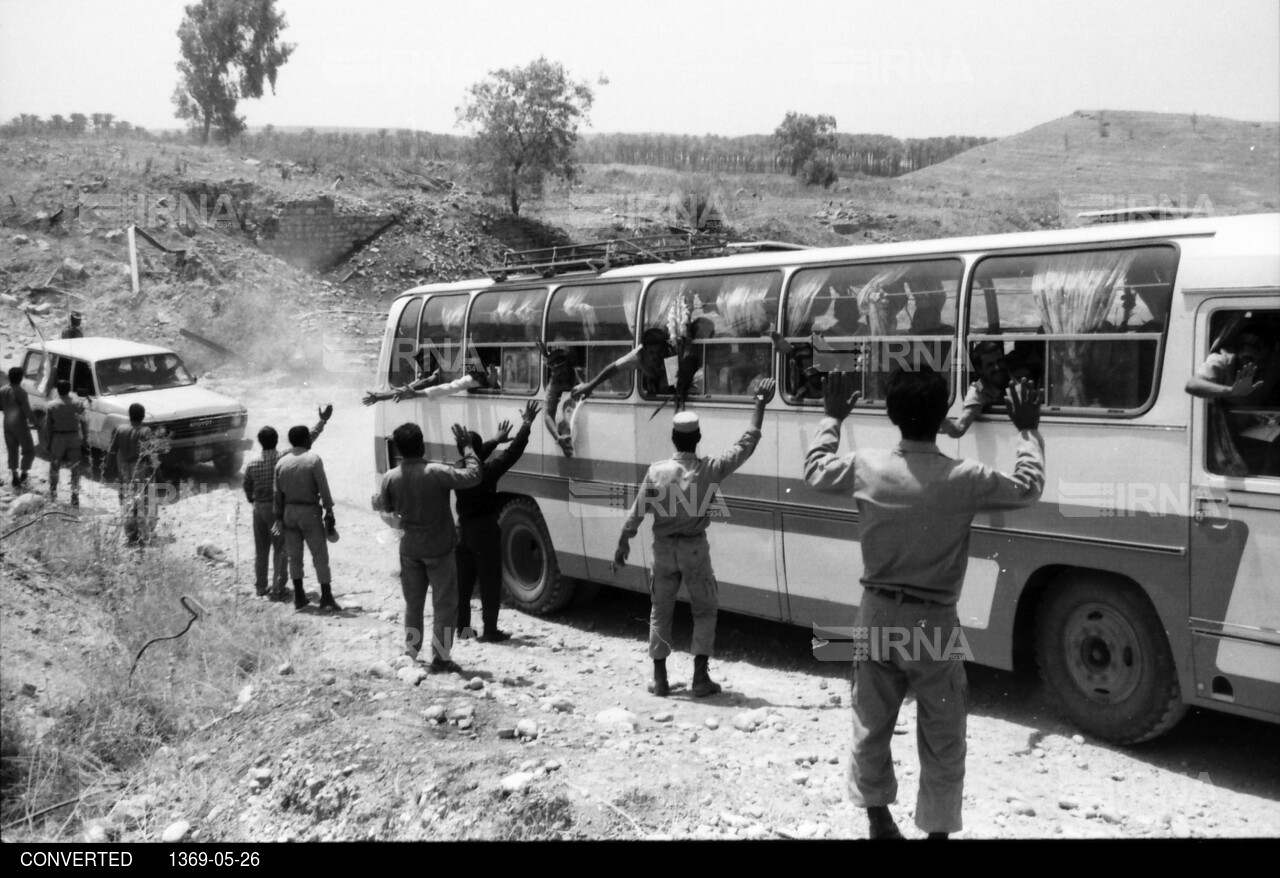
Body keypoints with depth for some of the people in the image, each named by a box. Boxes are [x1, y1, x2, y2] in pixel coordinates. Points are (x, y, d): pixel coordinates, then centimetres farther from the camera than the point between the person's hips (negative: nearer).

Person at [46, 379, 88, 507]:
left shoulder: (52, 406, -8)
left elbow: (48, 426, -5)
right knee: (75, 469, 10)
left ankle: (52, 494, 26)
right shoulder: (78, 404, -7)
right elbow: (84, 423, -7)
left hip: (58, 439, 0)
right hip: (74, 439, 1)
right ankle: (75, 496, 5)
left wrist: (47, 443, 3)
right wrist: (85, 440, -2)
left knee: (54, 467, 18)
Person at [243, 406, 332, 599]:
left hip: (260, 509, 3)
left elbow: (247, 489, 8)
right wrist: (323, 420, -6)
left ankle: (260, 587, 23)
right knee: (280, 549, 3)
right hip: (279, 508, -3)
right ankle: (277, 589, 3)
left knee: (261, 549, 15)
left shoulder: (252, 466, -5)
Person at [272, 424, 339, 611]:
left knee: (294, 555, 11)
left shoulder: (281, 462, 5)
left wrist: (279, 517, 13)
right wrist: (329, 512, -7)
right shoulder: (313, 459, -10)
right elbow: (323, 488, -12)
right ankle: (326, 597, -3)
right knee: (320, 555, 0)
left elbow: (278, 493, 7)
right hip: (310, 511, -5)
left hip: (289, 511, 5)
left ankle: (299, 597, 13)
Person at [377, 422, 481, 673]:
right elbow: (473, 476, -20)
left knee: (413, 603, 19)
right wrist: (466, 447, -8)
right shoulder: (436, 473, -21)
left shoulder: (391, 478, -8)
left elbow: (382, 506, 8)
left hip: (409, 549, 4)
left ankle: (411, 652, 25)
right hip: (438, 549, -4)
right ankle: (440, 658, 4)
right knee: (444, 605, 5)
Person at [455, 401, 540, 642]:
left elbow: (475, 458, 21)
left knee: (462, 582, 14)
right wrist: (526, 425, -7)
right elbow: (512, 452, -16)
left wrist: (496, 440, 32)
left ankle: (462, 627, 19)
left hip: (462, 530, 6)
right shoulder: (487, 471, -18)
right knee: (490, 583, 1)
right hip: (485, 531, -6)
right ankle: (490, 631, 3)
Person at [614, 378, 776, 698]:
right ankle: (700, 676, 7)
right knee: (705, 611, 13)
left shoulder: (657, 471, -9)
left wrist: (623, 545, 6)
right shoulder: (711, 469, -11)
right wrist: (760, 404, 1)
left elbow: (636, 513, -6)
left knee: (660, 611, 13)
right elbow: (747, 444, -3)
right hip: (694, 548, -1)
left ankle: (659, 678, 14)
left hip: (664, 548, 1)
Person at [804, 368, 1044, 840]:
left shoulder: (866, 467, -8)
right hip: (932, 622, -3)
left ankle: (878, 819, 31)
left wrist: (832, 418, 25)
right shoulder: (964, 478, -15)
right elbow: (1028, 488, 2)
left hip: (877, 615, 3)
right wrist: (1028, 431, 14)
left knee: (871, 726, 19)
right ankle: (937, 828, 18)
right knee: (942, 741, 11)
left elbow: (814, 470, 12)